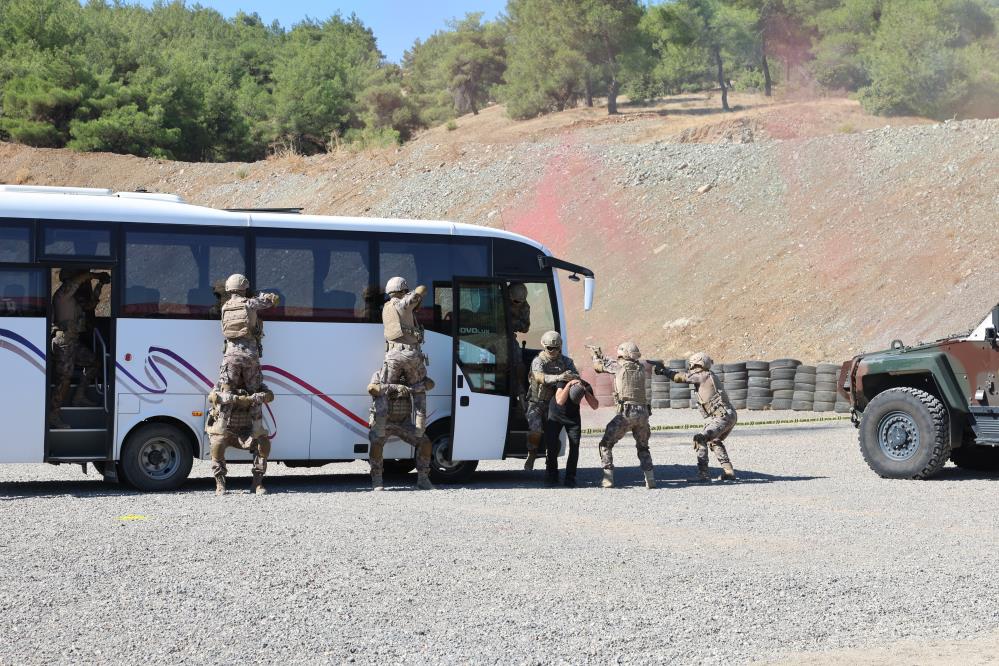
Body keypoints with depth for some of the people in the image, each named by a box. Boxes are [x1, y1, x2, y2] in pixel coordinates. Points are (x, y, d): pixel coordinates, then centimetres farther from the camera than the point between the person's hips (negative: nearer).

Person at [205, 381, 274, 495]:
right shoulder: (222, 384, -9)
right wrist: (235, 398, -44)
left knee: (264, 443, -24)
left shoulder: (257, 385, -4)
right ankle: (220, 484, -19)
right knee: (218, 444, -33)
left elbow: (269, 395, -22)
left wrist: (252, 398, -43)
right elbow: (212, 397, -30)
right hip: (223, 431, -2)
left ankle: (257, 482, -13)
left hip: (245, 433, 2)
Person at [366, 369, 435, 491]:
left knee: (425, 443, -15)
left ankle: (423, 480, -1)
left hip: (403, 422, 3)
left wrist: (417, 388, -31)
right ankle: (377, 481, -17)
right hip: (382, 423, -3)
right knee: (376, 444, -32)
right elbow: (371, 389, -26)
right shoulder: (379, 375, -4)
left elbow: (430, 383, -9)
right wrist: (394, 387, -37)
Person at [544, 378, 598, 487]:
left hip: (573, 417, 2)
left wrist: (586, 391, -39)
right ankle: (551, 476, 8)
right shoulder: (563, 382, -30)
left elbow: (595, 406, -29)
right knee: (551, 445, -8)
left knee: (574, 446, -12)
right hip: (555, 415, -2)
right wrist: (569, 385, -49)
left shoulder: (586, 386, -22)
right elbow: (560, 401, -45)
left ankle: (570, 478, -4)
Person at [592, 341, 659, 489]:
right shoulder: (641, 367, 12)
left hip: (626, 413, -5)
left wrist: (596, 355, 34)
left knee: (606, 444, 8)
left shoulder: (619, 366, -2)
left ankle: (608, 478, -2)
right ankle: (650, 479, 9)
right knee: (643, 447, 23)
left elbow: (599, 366, 13)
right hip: (643, 413, 5)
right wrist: (603, 357, 37)